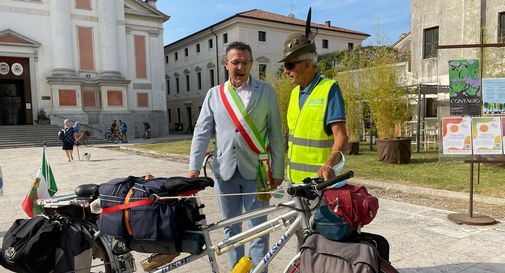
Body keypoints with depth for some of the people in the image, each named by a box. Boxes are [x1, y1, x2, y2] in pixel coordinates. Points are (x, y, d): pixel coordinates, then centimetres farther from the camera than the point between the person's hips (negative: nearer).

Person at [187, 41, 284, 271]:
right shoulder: (214, 94, 8)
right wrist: (194, 167, -3)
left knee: (259, 227, 4)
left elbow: (275, 134, 1)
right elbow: (202, 132, 4)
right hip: (224, 170, 3)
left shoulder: (266, 91, 2)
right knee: (231, 227, 13)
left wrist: (277, 170, -1)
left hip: (255, 170, -2)